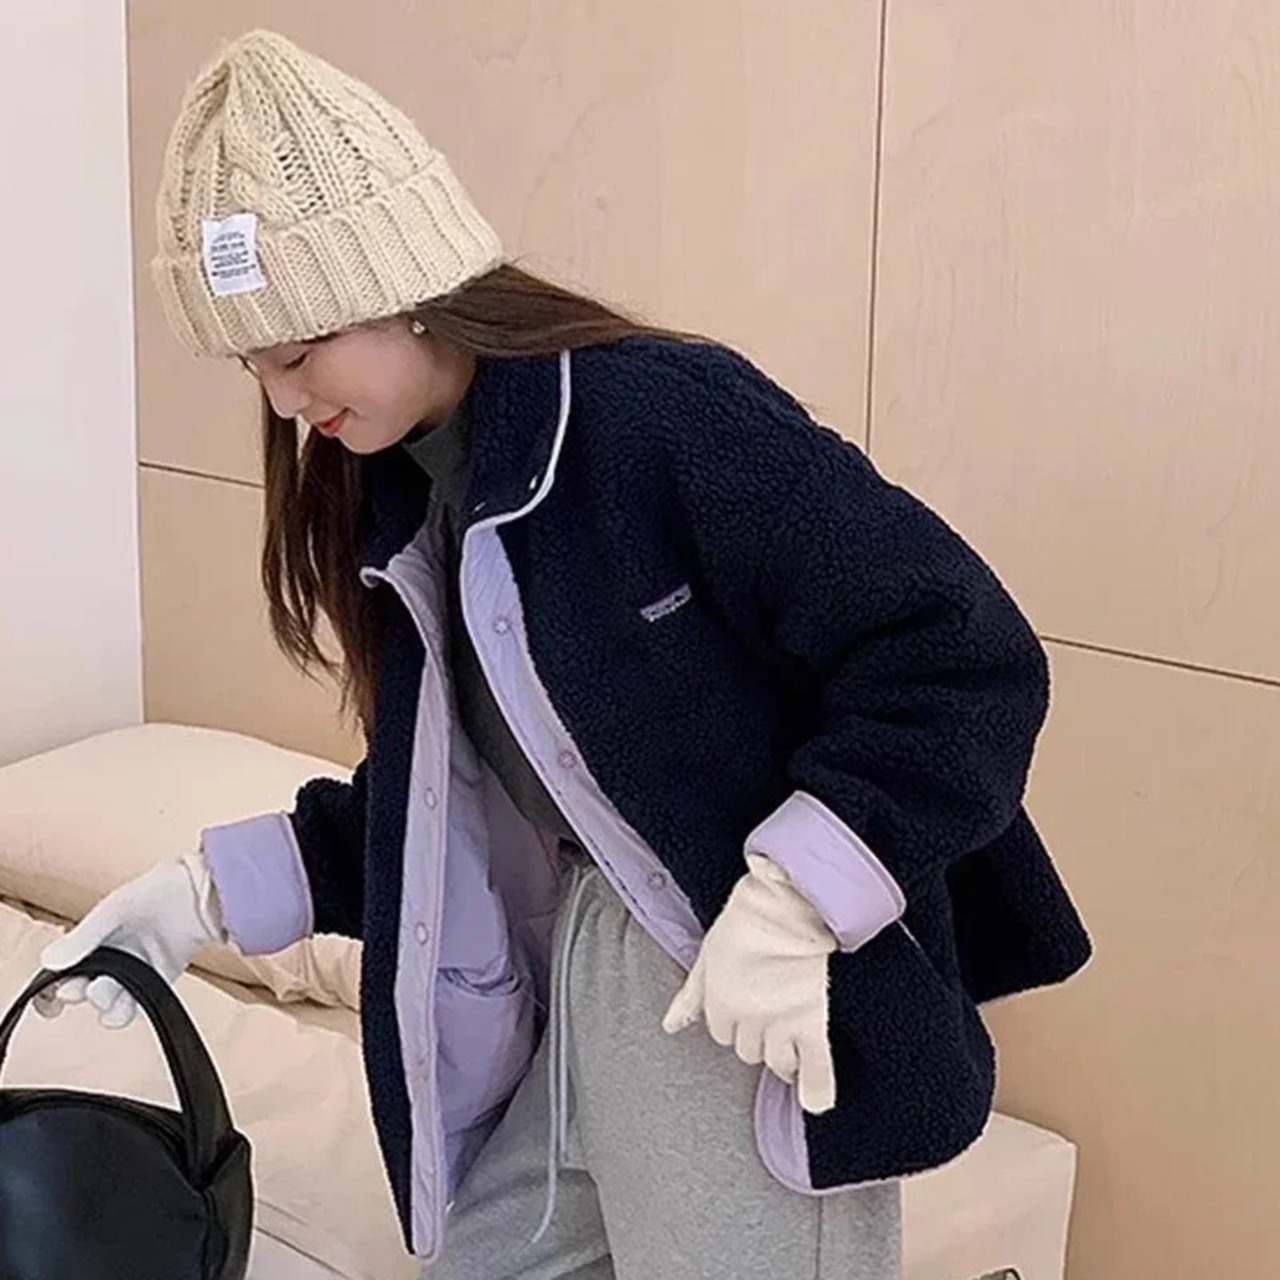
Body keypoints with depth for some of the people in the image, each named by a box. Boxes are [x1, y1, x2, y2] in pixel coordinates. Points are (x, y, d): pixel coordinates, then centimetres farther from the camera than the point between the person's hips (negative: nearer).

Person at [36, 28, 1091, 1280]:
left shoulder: (661, 412, -20)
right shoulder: (400, 501, 6)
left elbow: (966, 656, -22)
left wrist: (789, 904, -26)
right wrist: (210, 891, 5)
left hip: (762, 1009, -8)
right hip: (578, 979, 8)